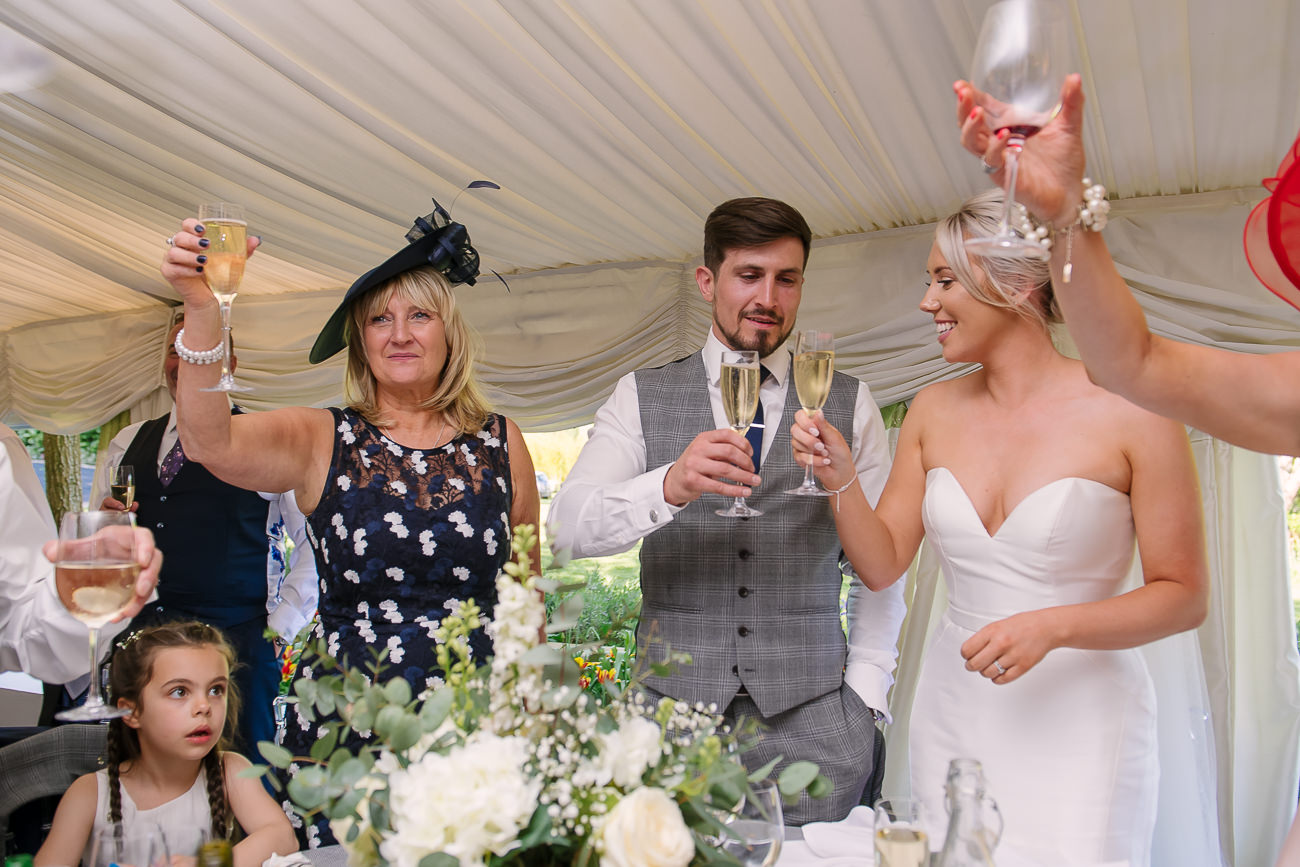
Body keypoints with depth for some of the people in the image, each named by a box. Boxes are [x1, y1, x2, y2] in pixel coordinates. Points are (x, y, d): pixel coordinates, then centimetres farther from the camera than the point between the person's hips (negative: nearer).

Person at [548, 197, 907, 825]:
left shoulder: (849, 405, 6)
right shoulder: (641, 397, 4)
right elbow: (569, 528, -8)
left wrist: (864, 696, 1)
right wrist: (670, 485, -25)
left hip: (809, 715, 1)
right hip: (672, 703, 0)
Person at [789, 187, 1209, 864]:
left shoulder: (1134, 411, -11)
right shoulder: (933, 412, 2)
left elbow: (1184, 595, -7)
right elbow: (882, 566, 4)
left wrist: (1052, 626, -21)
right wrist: (842, 480, -12)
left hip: (1077, 723, -4)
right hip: (952, 713, 4)